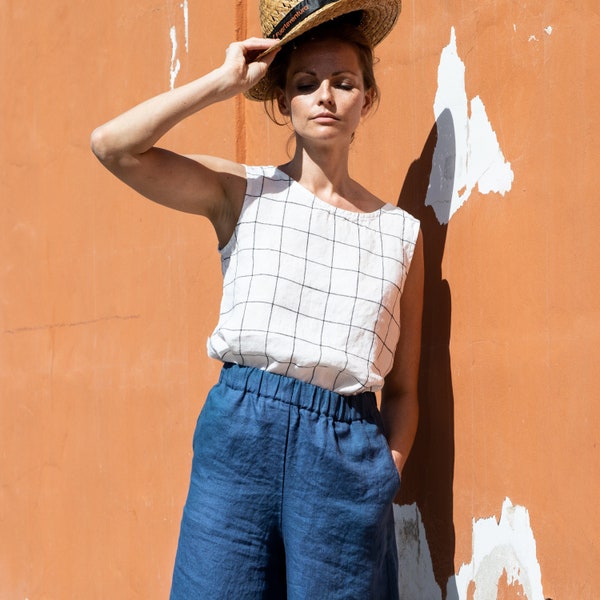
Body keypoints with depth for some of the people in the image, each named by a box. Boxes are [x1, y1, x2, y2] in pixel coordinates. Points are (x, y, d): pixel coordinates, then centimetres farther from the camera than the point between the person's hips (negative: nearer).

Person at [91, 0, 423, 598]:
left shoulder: (401, 232, 10)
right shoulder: (242, 194, 6)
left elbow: (401, 389, 11)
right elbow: (111, 144, -8)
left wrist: (387, 481, -3)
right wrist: (226, 80, -3)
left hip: (348, 453, 1)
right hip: (239, 434, -1)